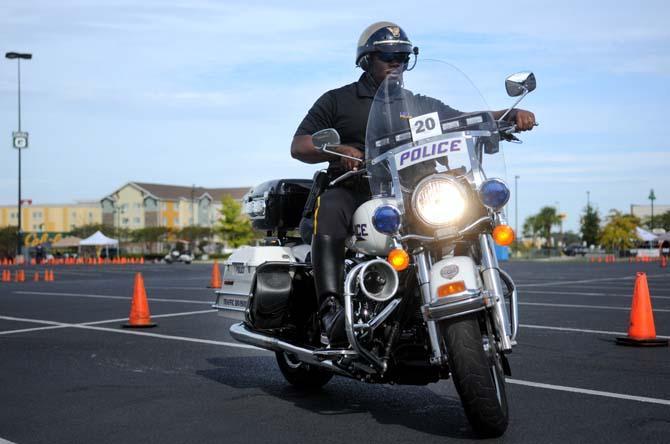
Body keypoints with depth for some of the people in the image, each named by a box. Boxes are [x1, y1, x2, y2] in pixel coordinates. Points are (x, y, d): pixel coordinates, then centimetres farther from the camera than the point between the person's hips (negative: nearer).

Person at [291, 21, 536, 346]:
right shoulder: (337, 100, 14)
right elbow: (298, 146, 6)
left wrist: (512, 114, -6)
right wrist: (339, 150, -14)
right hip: (352, 191, -3)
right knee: (329, 210, -36)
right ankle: (331, 308, -44)